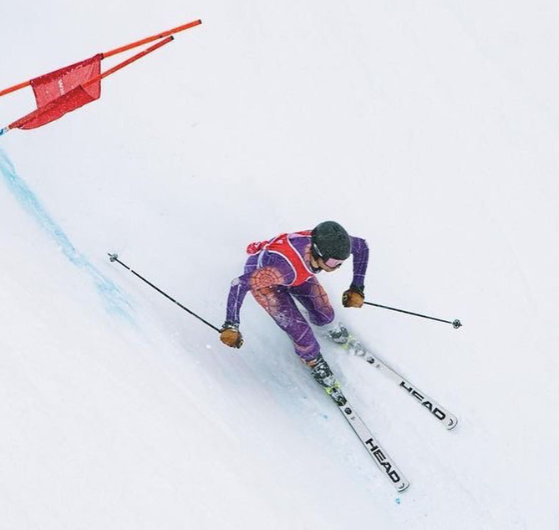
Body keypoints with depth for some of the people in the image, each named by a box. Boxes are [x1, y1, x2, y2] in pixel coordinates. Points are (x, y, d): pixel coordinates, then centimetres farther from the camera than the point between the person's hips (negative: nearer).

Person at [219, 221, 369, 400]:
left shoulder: (331, 243, -33)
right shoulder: (287, 267, -49)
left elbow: (362, 246, -11)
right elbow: (239, 284, -45)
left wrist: (357, 289, -13)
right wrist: (231, 325, -43)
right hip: (260, 275, -5)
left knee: (325, 316, 5)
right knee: (302, 334, -11)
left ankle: (326, 323, 43)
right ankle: (312, 359, 24)